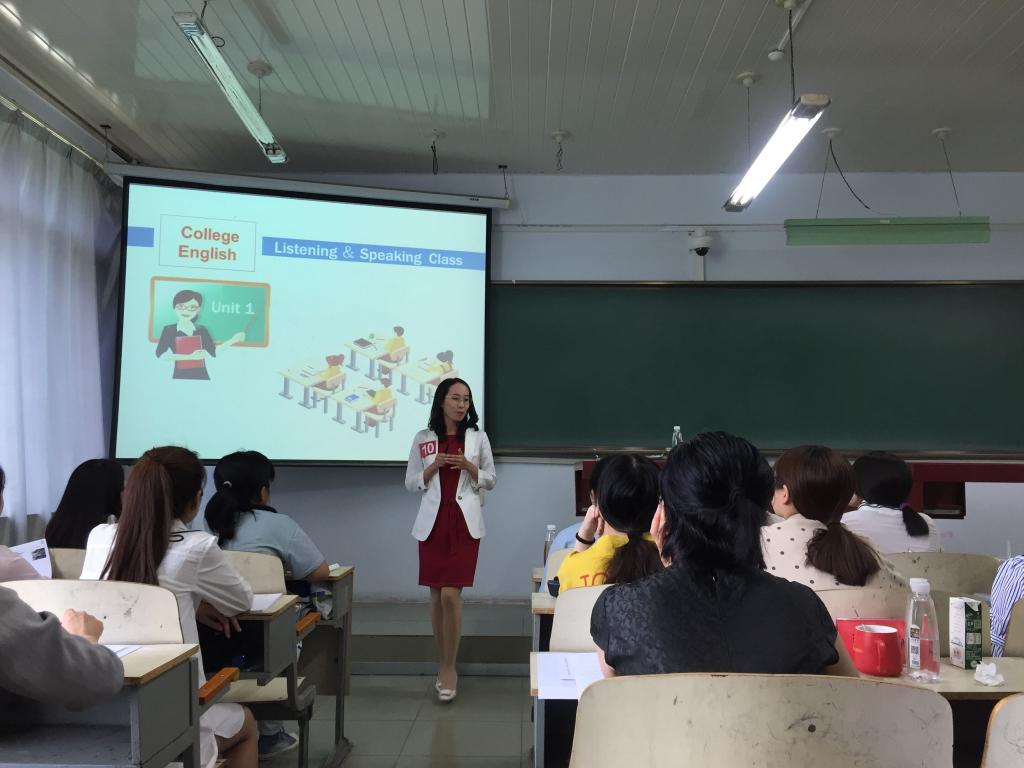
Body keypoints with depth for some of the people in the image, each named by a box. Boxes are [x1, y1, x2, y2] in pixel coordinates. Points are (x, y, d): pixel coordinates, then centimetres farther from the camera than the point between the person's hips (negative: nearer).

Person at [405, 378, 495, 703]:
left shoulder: (478, 437, 3)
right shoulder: (423, 439, 4)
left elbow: (490, 481, 8)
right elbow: (411, 483, 7)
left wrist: (468, 467, -11)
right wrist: (434, 467, -10)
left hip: (464, 522, -1)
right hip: (433, 521, 2)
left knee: (451, 594, -9)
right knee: (436, 596, 8)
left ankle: (449, 668, 6)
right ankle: (443, 664, 24)